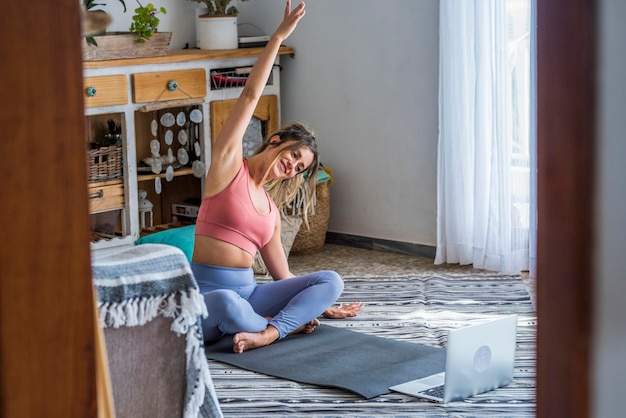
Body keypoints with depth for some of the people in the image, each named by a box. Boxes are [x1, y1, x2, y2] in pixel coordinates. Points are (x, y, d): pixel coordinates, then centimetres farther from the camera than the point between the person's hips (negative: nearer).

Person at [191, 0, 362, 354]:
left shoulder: (272, 211, 17)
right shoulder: (229, 164, 2)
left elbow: (283, 276, 23)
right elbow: (250, 96, -4)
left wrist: (323, 306, 20)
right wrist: (278, 37, -7)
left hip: (249, 293, 6)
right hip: (206, 296, -6)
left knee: (330, 280, -10)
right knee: (227, 304, -42)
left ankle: (268, 334, -30)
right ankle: (285, 324, -10)